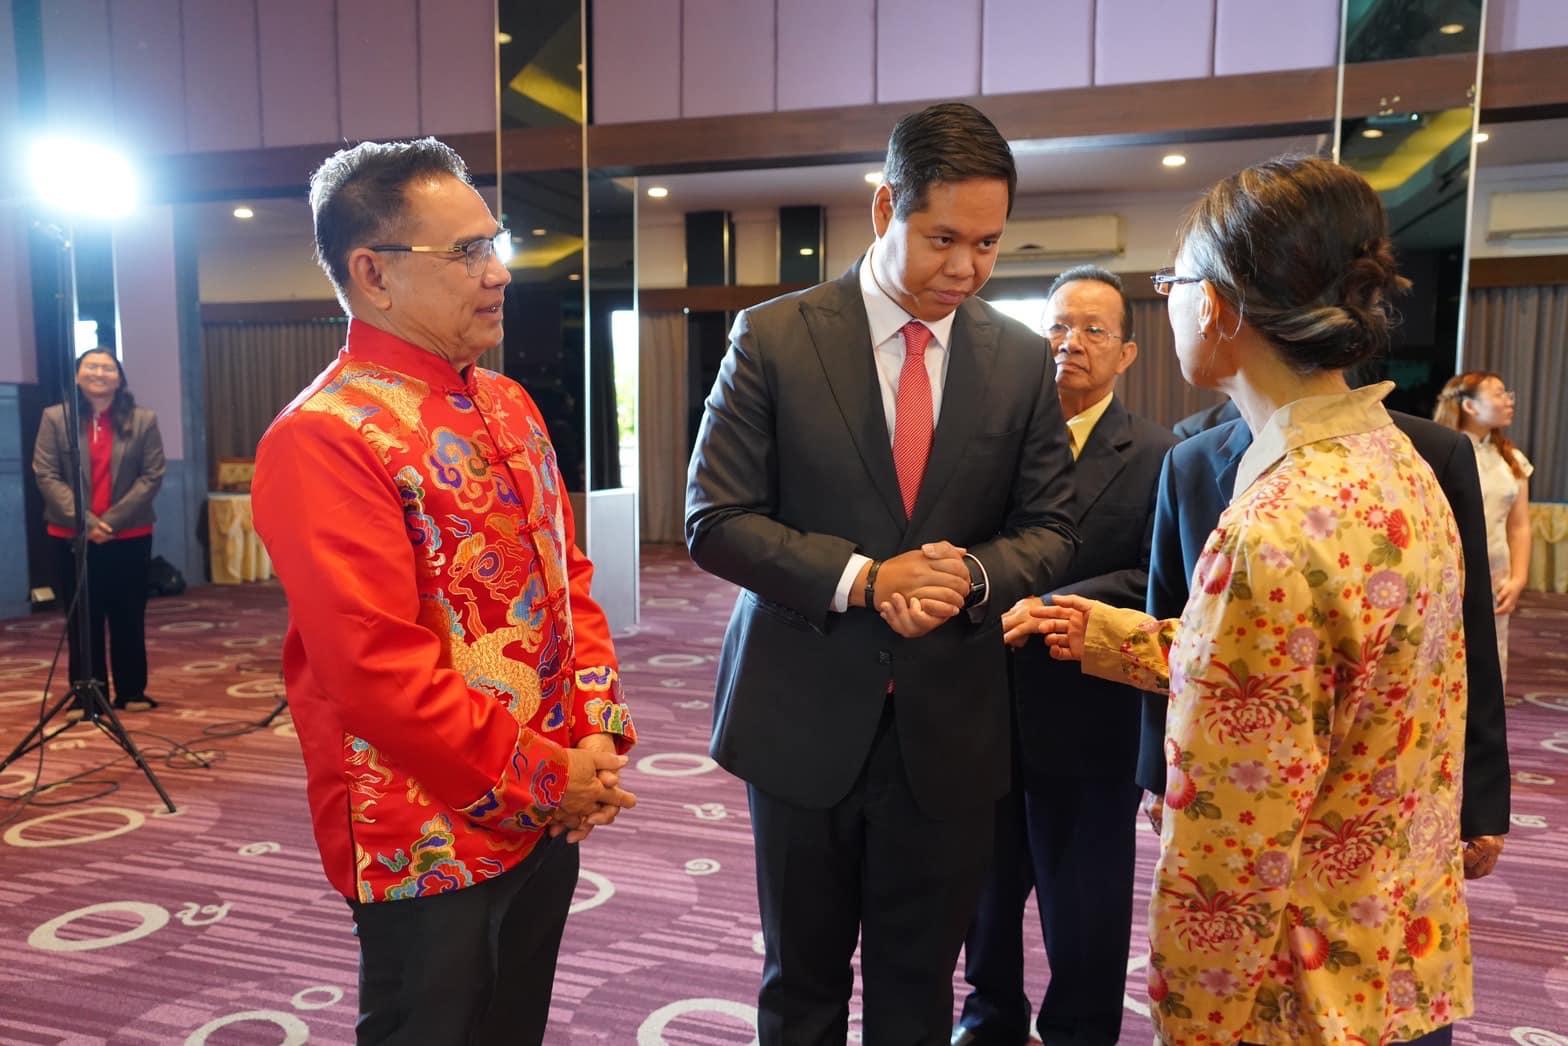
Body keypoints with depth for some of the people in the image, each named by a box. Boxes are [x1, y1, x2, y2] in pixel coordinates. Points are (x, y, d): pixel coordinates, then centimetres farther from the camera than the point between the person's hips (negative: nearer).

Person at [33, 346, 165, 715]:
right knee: (81, 618, 6)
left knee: (128, 617, 7)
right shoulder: (55, 418, 2)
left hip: (130, 536, 0)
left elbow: (152, 476, -3)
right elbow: (45, 475, -3)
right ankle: (86, 695, 16)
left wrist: (113, 520, -12)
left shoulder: (143, 420, 2)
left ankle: (131, 692, 18)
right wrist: (85, 521, -14)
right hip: (71, 536, 0)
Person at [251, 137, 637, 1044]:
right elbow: (380, 672, -24)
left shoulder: (509, 405, 7)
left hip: (554, 814, 7)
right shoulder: (326, 439, -19)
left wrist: (597, 734, -2)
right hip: (431, 840, -7)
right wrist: (545, 779, -16)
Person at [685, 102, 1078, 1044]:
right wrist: (861, 578, -22)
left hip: (949, 727, 2)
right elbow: (716, 521, -9)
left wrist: (973, 574, -17)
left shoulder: (1023, 359, 1)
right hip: (806, 716, -1)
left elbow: (1049, 529, 5)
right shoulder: (774, 339, -7)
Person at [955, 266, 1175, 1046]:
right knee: (987, 884, 19)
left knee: (1084, 906, 13)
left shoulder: (1156, 457, -5)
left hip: (1090, 719, -3)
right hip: (988, 706, 3)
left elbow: (1156, 582, -15)